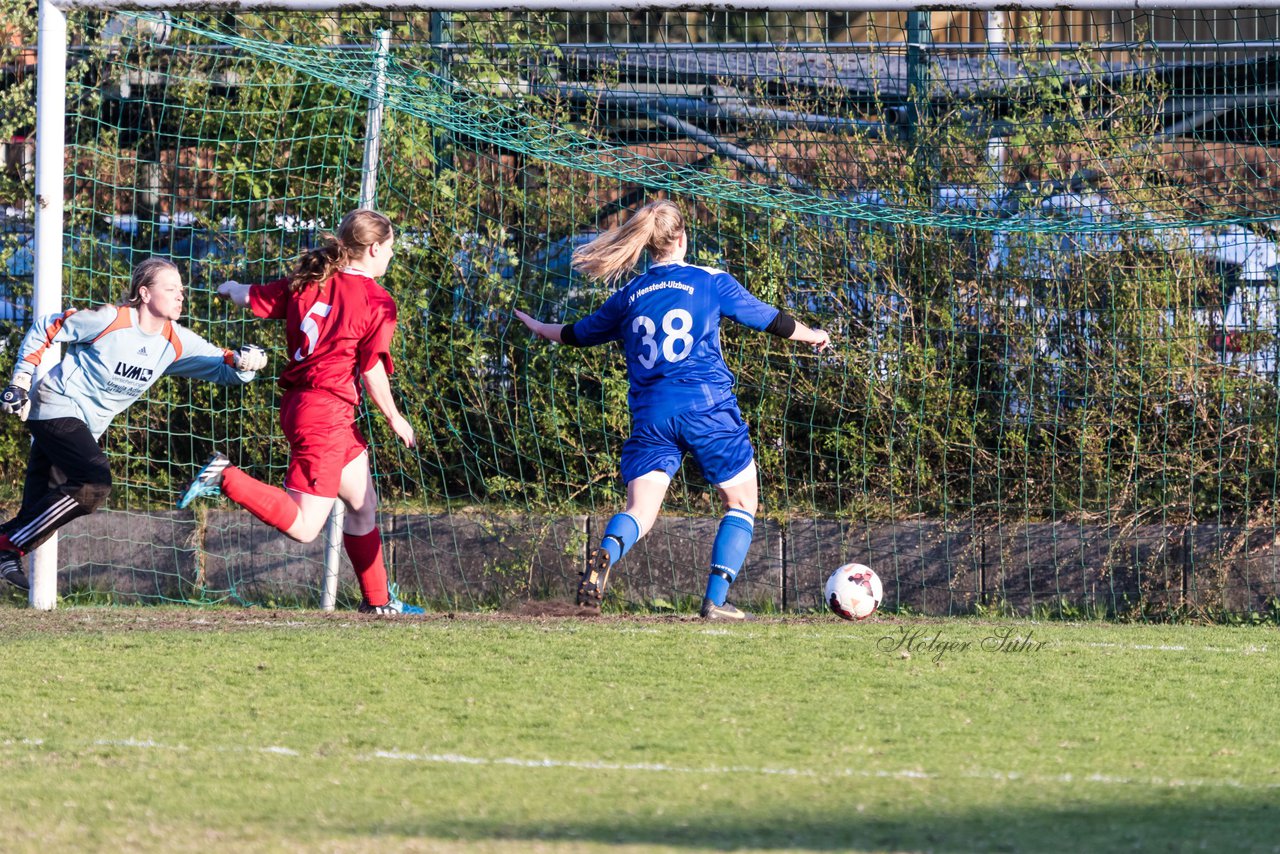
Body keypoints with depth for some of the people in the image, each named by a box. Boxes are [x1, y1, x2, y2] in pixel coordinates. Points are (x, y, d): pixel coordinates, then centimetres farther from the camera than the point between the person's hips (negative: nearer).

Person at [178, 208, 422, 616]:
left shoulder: (306, 282, 7)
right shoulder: (376, 301, -11)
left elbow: (252, 298, 15)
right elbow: (373, 373, -13)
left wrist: (232, 288, 39)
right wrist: (394, 418, 2)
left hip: (298, 401, 9)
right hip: (326, 413, -9)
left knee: (362, 501, 21)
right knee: (303, 527, -8)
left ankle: (378, 599, 29)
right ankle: (225, 478, -17)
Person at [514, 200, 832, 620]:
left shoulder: (629, 297, 13)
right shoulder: (711, 282, 6)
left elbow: (577, 333, 26)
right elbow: (770, 320, 15)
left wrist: (538, 328, 48)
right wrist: (812, 335, 35)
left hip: (651, 413, 2)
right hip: (707, 408, -2)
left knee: (640, 509, -4)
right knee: (741, 503, 13)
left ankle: (605, 554, -38)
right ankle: (715, 600, 1)